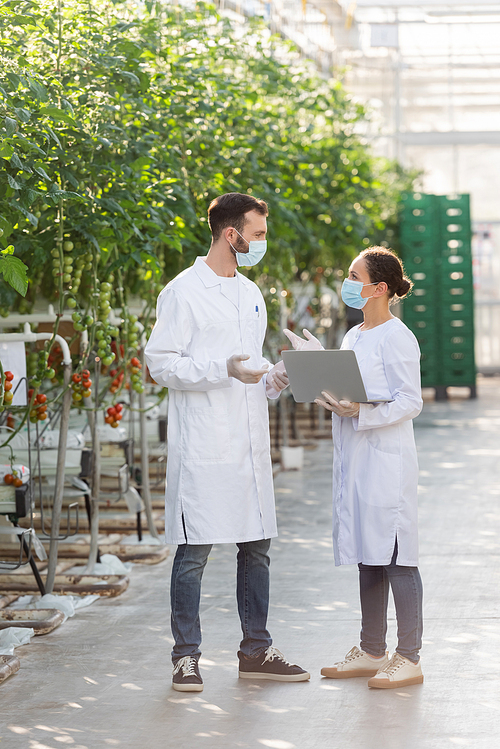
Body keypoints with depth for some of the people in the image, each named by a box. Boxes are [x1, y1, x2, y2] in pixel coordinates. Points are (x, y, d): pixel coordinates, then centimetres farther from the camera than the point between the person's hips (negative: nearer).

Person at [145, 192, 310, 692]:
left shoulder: (251, 294, 18)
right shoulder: (184, 291, -6)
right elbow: (160, 363, -11)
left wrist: (273, 378, 5)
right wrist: (224, 369, -21)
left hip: (250, 443, 7)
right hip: (202, 445, -7)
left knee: (257, 546, 9)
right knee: (193, 551, -4)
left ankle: (256, 651, 19)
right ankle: (186, 656, 4)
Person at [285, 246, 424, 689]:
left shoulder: (397, 337, -10)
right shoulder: (353, 337, 16)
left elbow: (410, 402, -14)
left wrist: (360, 413, -23)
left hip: (388, 461, -9)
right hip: (354, 461, 9)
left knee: (395, 557, -5)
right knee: (368, 558, 14)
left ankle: (409, 658, 0)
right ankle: (372, 651, 22)